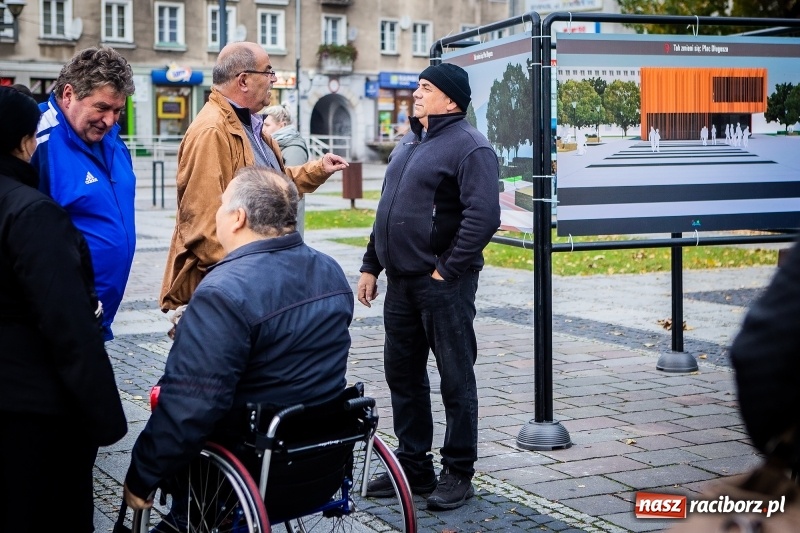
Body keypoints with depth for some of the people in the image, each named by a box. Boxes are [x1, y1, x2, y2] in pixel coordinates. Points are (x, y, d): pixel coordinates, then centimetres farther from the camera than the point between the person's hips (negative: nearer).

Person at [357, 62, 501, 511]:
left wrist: (447, 270, -18)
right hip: (401, 281, 9)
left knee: (456, 379, 2)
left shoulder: (469, 147, -11)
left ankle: (459, 473, 12)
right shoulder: (410, 144, 17)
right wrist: (371, 265, 17)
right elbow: (386, 211, 22)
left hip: (443, 284, -9)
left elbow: (484, 216, -21)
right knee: (403, 374, 14)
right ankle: (414, 465, 26)